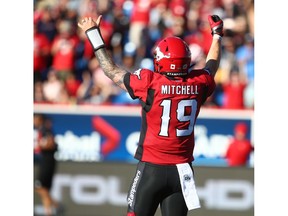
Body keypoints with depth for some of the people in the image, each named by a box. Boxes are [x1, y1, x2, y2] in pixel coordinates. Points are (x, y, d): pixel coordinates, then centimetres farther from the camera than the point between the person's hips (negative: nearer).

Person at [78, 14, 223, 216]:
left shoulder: (150, 83, -12)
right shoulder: (198, 84, -2)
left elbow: (112, 71, 0)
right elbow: (212, 67, 22)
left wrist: (94, 34, 11)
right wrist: (217, 34, 39)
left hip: (152, 168, -4)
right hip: (182, 169, 4)